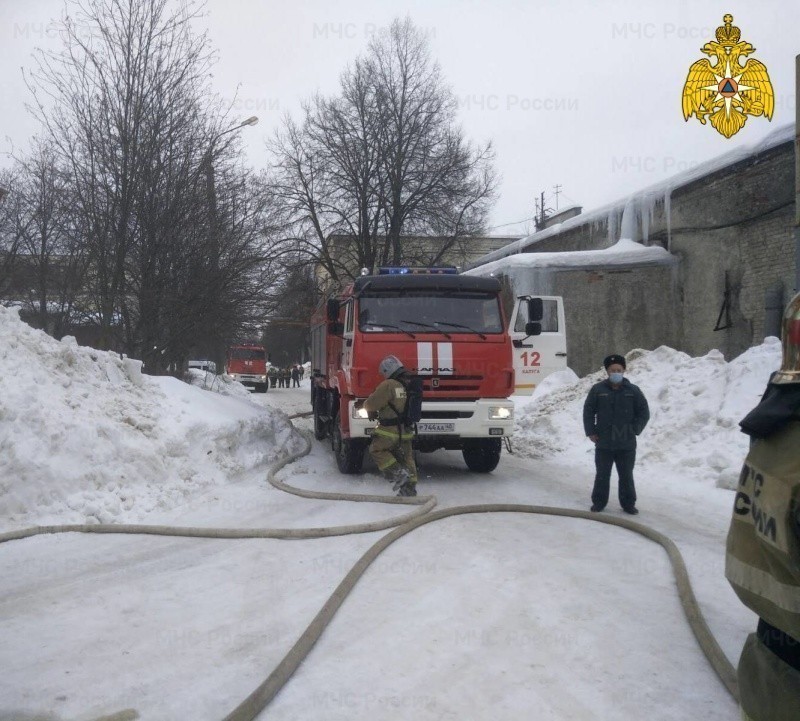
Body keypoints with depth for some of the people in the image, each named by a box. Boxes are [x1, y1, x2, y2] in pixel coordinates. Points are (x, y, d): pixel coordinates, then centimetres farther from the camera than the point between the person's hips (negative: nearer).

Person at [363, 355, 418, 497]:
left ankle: (398, 474, -3)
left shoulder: (388, 385, -17)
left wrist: (369, 408, 11)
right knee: (407, 458, 15)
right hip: (406, 430, 7)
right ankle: (409, 488, 16)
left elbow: (372, 403, -15)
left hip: (390, 431, -7)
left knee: (377, 450, 9)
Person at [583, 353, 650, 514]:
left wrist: (635, 429, -4)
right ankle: (599, 502, 21)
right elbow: (588, 411, 3)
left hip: (626, 443, 0)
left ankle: (628, 503, 20)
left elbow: (644, 412, 4)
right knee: (602, 475, 9)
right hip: (603, 443, 0)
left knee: (626, 476, 10)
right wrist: (591, 431, -2)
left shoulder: (633, 390, -1)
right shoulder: (598, 389, -2)